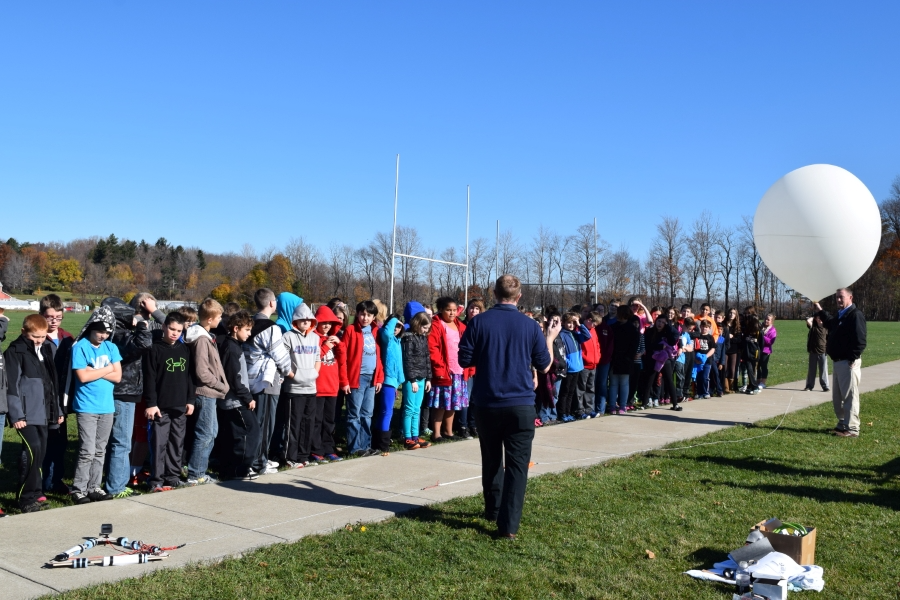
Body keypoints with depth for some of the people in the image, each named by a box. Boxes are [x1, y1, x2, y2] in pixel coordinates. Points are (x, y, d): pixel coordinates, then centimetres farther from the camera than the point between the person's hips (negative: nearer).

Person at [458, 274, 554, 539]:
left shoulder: (479, 322, -4)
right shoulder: (530, 326, -2)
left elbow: (464, 360, -2)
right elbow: (544, 365, 6)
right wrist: (551, 338, 22)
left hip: (487, 404, 1)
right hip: (521, 405, -1)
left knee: (491, 460, 19)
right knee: (517, 464, 1)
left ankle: (493, 510, 34)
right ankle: (508, 525, -5)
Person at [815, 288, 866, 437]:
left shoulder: (856, 315, -15)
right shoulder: (840, 315, 15)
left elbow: (860, 341, -21)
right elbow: (830, 324, 39)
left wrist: (852, 359, -22)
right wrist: (820, 311, 30)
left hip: (848, 362, -10)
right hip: (838, 361, 10)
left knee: (850, 396, -6)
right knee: (837, 396, 15)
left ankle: (852, 429, -2)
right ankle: (843, 424, 25)